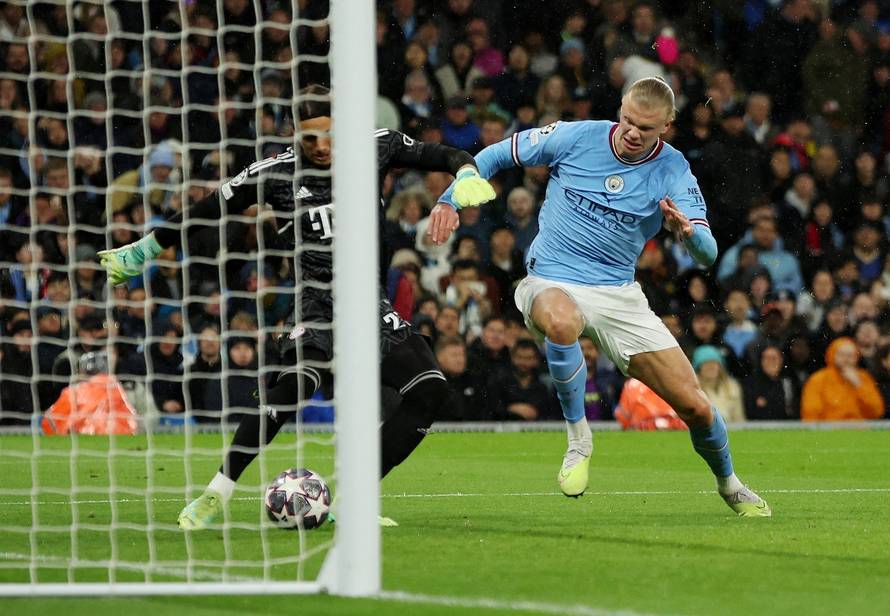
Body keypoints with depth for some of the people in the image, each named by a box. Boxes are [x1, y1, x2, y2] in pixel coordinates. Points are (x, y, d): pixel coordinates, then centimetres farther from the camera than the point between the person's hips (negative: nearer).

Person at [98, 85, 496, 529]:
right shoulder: (275, 173, -7)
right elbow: (202, 212, 2)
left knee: (431, 390, -11)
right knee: (296, 381, -32)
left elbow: (442, 157, 3)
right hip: (315, 305, -5)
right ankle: (216, 495, -26)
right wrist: (137, 253, 7)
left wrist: (467, 173, -21)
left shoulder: (376, 147, 0)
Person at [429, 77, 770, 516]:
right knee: (562, 323, -42)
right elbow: (496, 155, 7)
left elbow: (707, 255, -11)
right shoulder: (577, 137, -6)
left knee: (695, 407, -3)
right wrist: (450, 199, -6)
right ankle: (578, 436, -20)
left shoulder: (673, 171, -4)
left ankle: (729, 485, 29)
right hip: (551, 284, -2)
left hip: (619, 294, 2)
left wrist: (688, 231, -34)